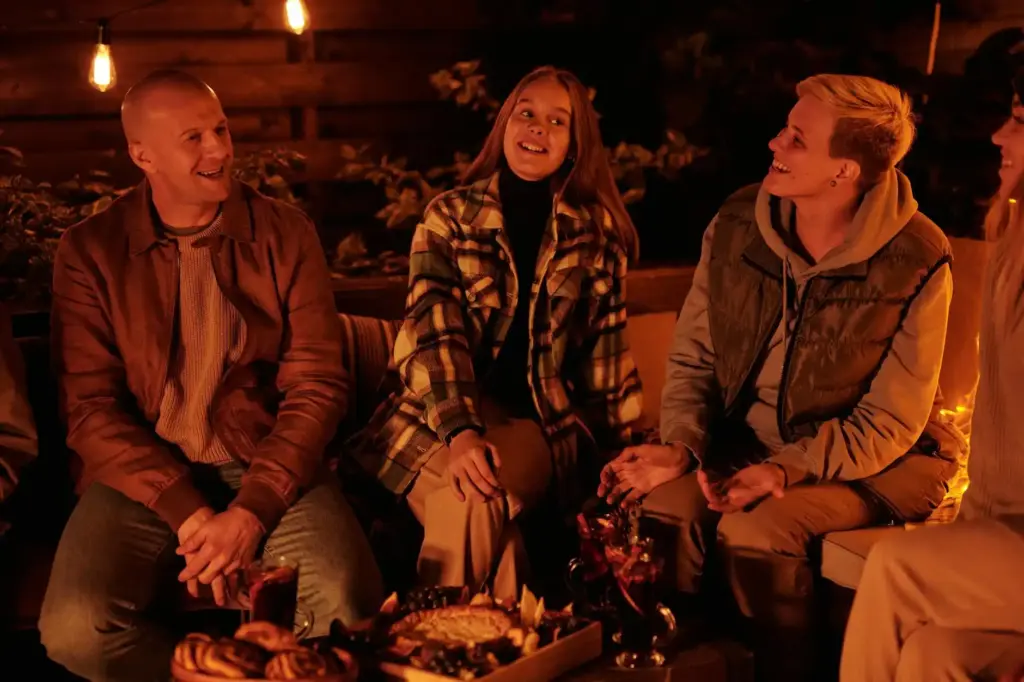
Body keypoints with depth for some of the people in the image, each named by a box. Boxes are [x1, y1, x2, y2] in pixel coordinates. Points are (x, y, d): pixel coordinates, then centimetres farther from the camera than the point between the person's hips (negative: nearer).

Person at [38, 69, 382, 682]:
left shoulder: (287, 234, 2)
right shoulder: (91, 251, 2)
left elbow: (318, 385, -2)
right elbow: (91, 406, -3)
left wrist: (252, 511, -15)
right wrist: (186, 511, -16)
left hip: (269, 469, 0)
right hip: (143, 476, 0)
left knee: (351, 610, -27)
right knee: (75, 631, -26)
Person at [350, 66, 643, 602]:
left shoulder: (597, 231, 9)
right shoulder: (449, 217, 4)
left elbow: (606, 347, 11)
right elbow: (432, 334, -9)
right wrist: (460, 431, -25)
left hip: (541, 419, 1)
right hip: (440, 414, 0)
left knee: (474, 500, -31)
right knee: (467, 497, -33)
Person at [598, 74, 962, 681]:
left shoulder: (916, 260, -15)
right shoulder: (737, 225, -3)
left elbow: (889, 422, -13)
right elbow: (693, 357, 4)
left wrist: (788, 470, -26)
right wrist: (681, 444, -14)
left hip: (874, 464, -3)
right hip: (748, 444, 4)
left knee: (756, 529, -31)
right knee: (663, 505, -26)